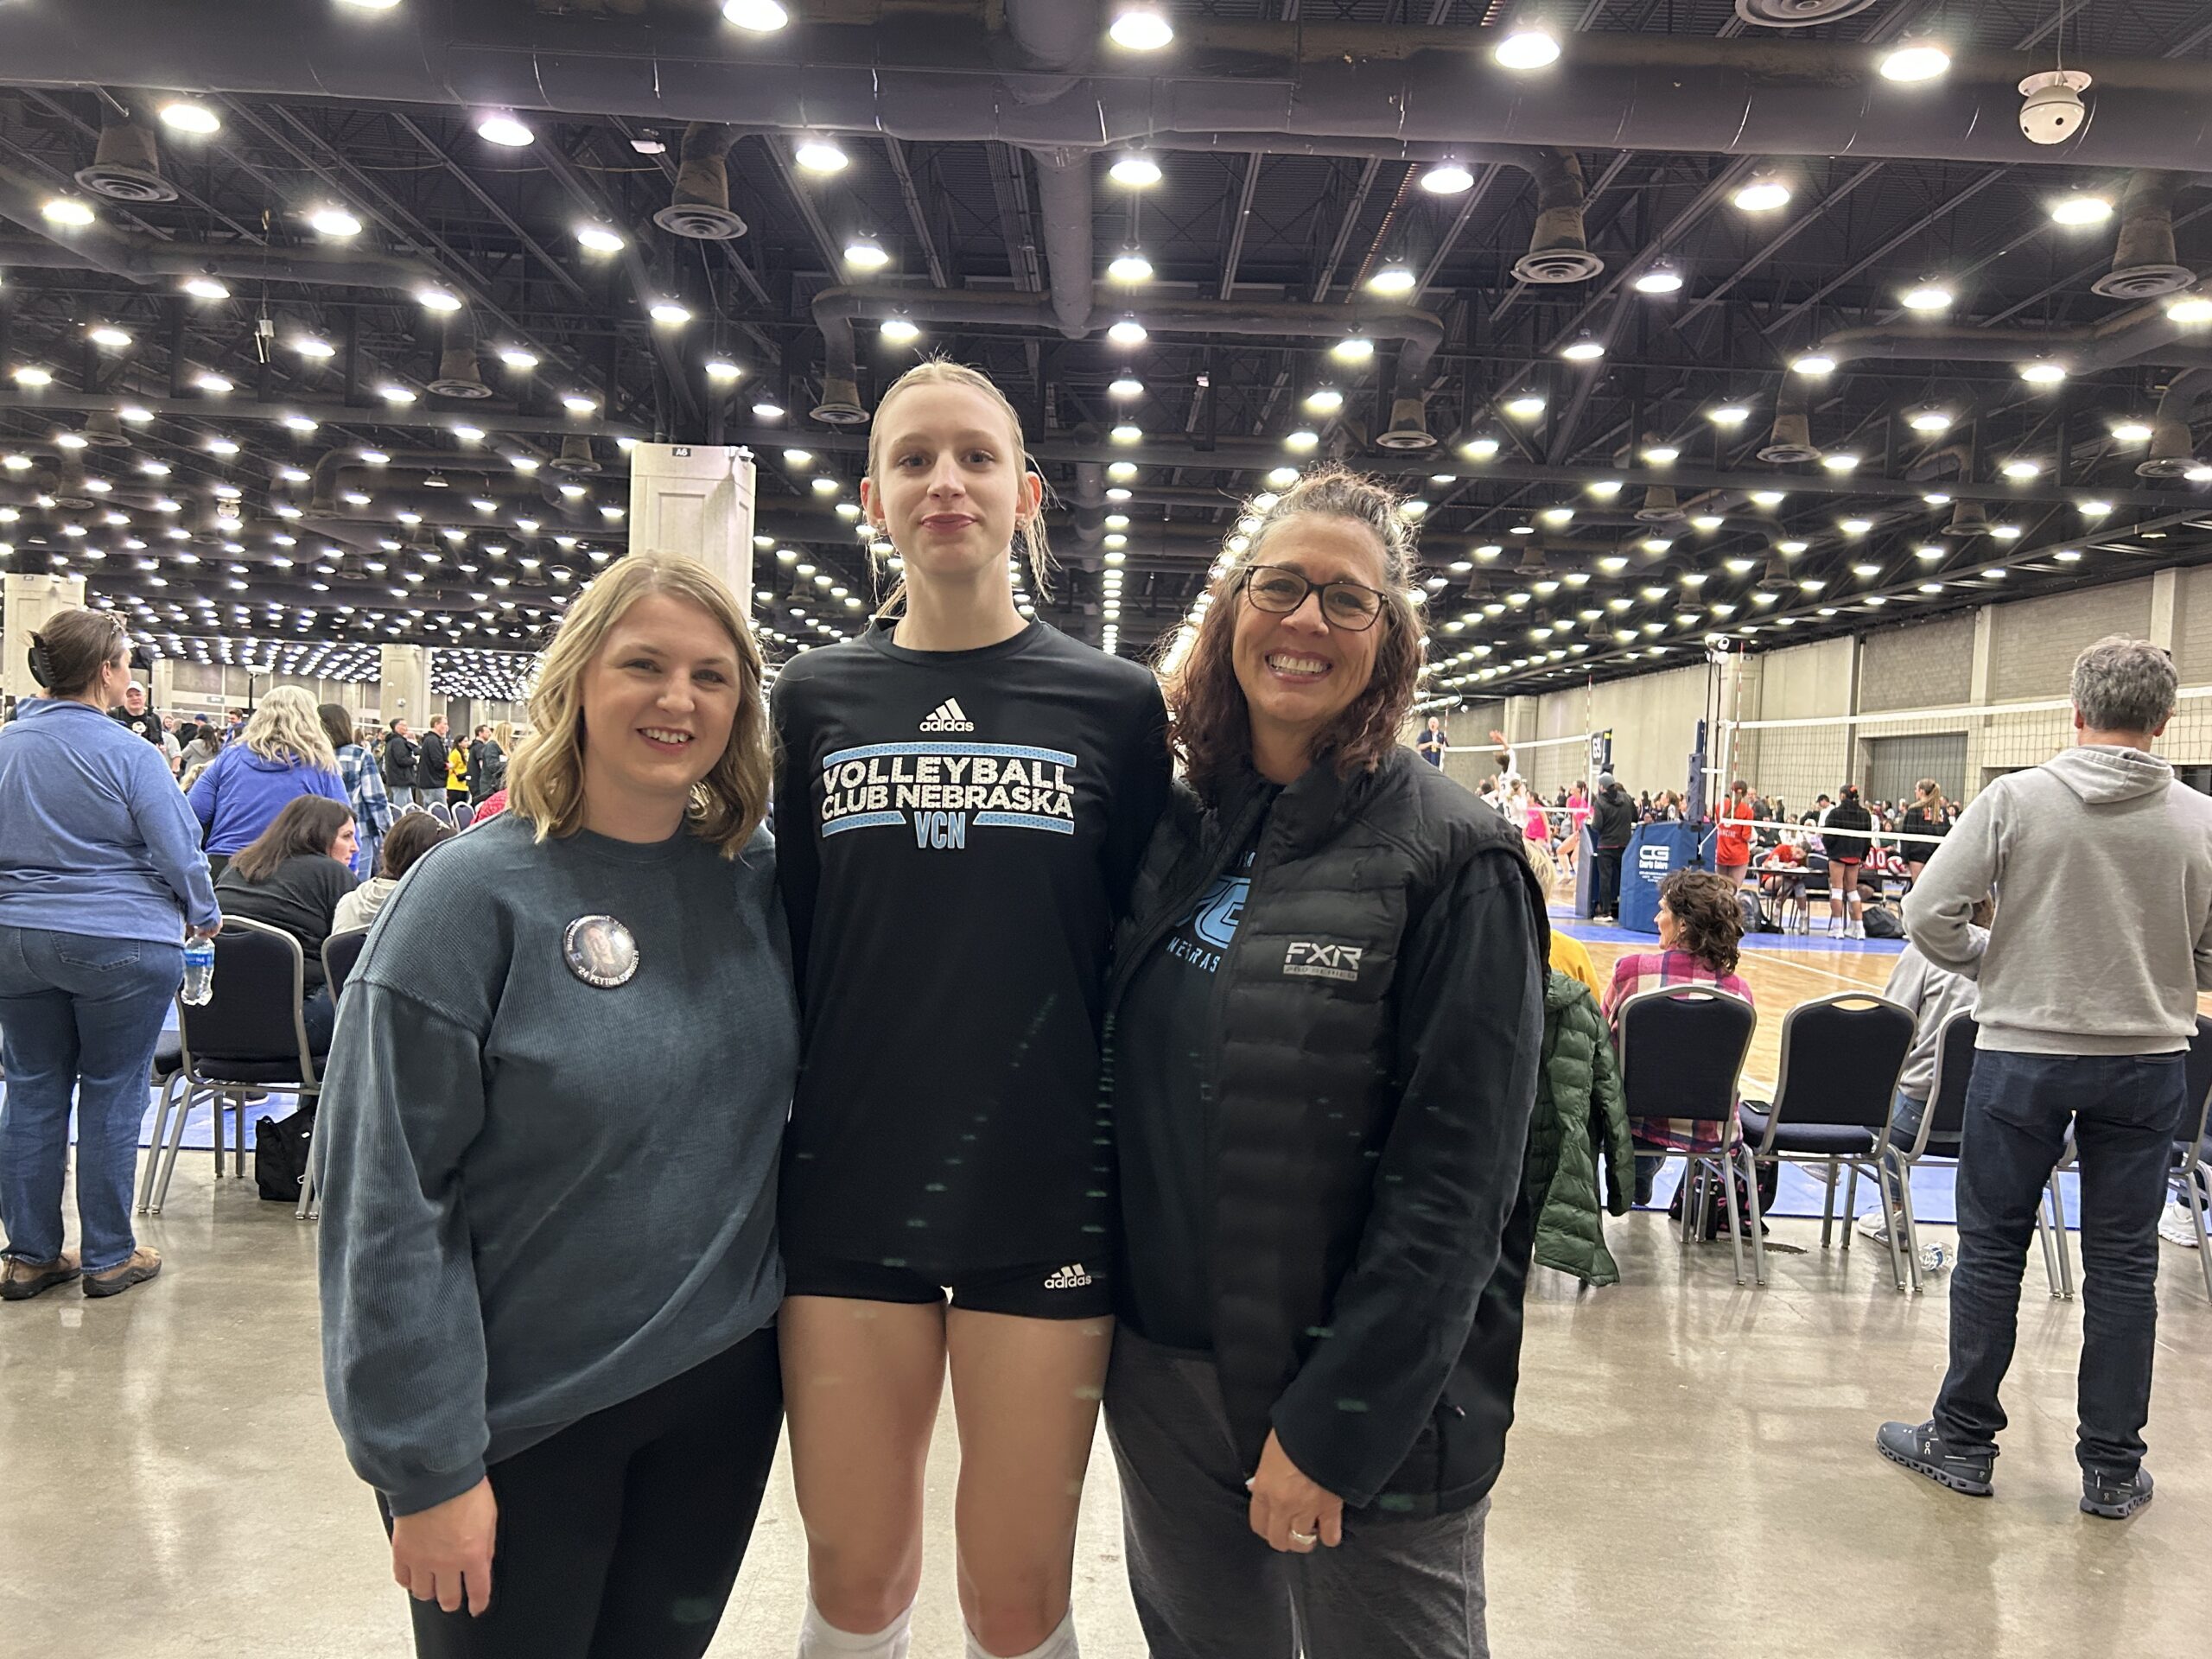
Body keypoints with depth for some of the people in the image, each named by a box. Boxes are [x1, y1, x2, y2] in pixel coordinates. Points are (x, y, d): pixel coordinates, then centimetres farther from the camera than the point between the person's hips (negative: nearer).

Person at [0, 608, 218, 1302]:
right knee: (110, 1099, 5)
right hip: (120, 944, -5)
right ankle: (108, 1257, 14)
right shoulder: (129, 753, -12)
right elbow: (178, 849, -10)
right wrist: (204, 916, 7)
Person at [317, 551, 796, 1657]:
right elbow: (388, 1201, -15)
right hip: (525, 1416, -4)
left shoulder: (754, 876, -3)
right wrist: (427, 1468, -14)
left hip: (725, 1383, 4)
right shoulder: (475, 893, -15)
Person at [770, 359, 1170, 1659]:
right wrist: (761, 1178, 7)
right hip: (851, 1194, 2)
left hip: (1046, 1197, -1)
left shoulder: (1118, 704, 0)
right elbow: (791, 943, 8)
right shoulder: (816, 698, 5)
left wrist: (1146, 1185, 2)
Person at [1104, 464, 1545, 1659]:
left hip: (1363, 1396, -4)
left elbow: (1457, 1182, -16)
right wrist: (1103, 1313, 5)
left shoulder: (1455, 864, -12)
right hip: (1162, 1373, 5)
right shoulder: (1176, 833, 3)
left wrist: (1333, 1424, -16)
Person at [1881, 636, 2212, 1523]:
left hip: (2025, 1052, -2)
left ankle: (1963, 1443, 20)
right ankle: (2113, 1468, 21)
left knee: (1992, 1249, 9)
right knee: (2123, 1264, 11)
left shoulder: (2015, 799, -10)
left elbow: (1928, 913, -12)